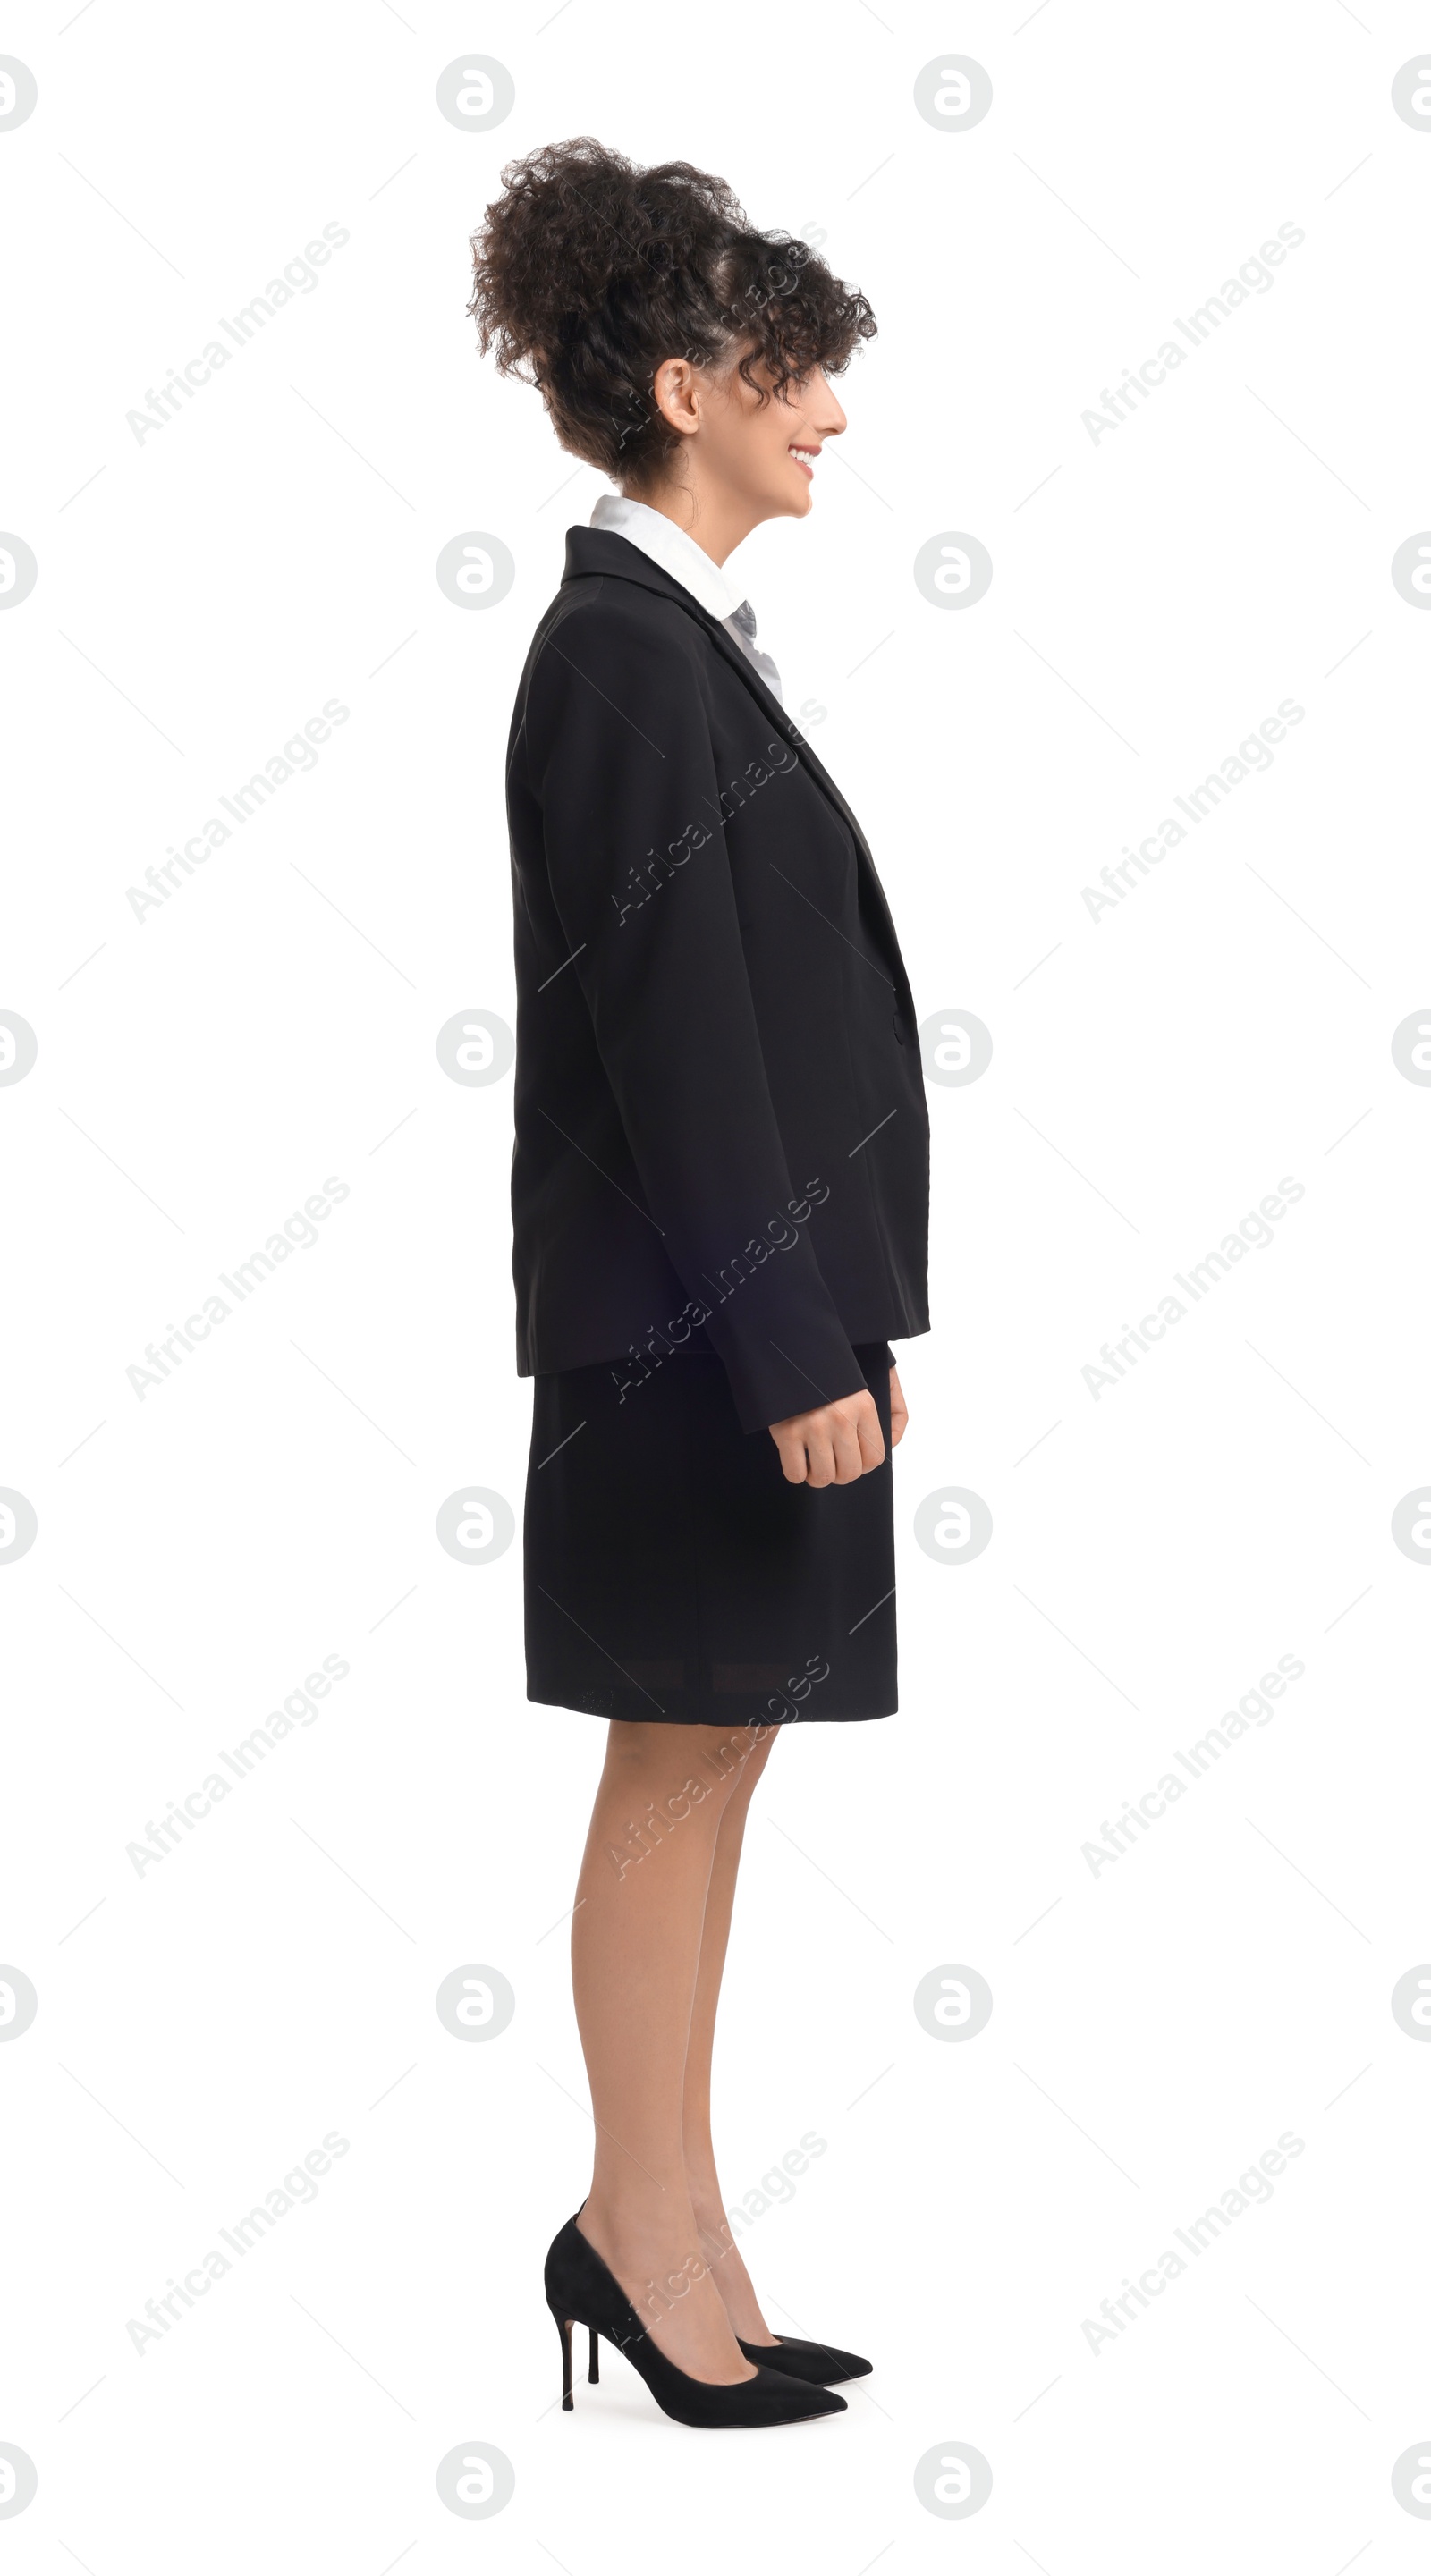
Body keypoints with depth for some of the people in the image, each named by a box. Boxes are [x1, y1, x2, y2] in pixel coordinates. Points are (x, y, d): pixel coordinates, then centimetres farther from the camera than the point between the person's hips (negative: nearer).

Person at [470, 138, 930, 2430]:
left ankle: (675, 2232, 22)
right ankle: (641, 2225, 14)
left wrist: (848, 1317, 17)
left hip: (761, 1299, 9)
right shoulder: (626, 654, -14)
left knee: (712, 1763, 12)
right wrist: (794, 1347, -19)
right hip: (694, 1324, -9)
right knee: (684, 1764, 0)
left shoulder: (678, 643, 15)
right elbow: (673, 1033, -19)